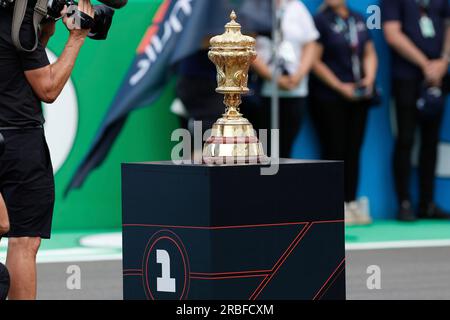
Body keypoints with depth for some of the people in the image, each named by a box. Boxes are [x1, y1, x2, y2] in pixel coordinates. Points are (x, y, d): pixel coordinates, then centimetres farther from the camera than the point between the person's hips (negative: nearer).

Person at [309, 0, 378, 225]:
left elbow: (369, 53, 17)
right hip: (329, 97, -5)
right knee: (334, 150, -4)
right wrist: (340, 87, -13)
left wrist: (369, 77, -2)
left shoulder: (358, 20, 12)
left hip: (358, 97, 5)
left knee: (353, 151, 6)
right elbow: (315, 61, -10)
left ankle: (351, 202, 10)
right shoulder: (321, 20, -5)